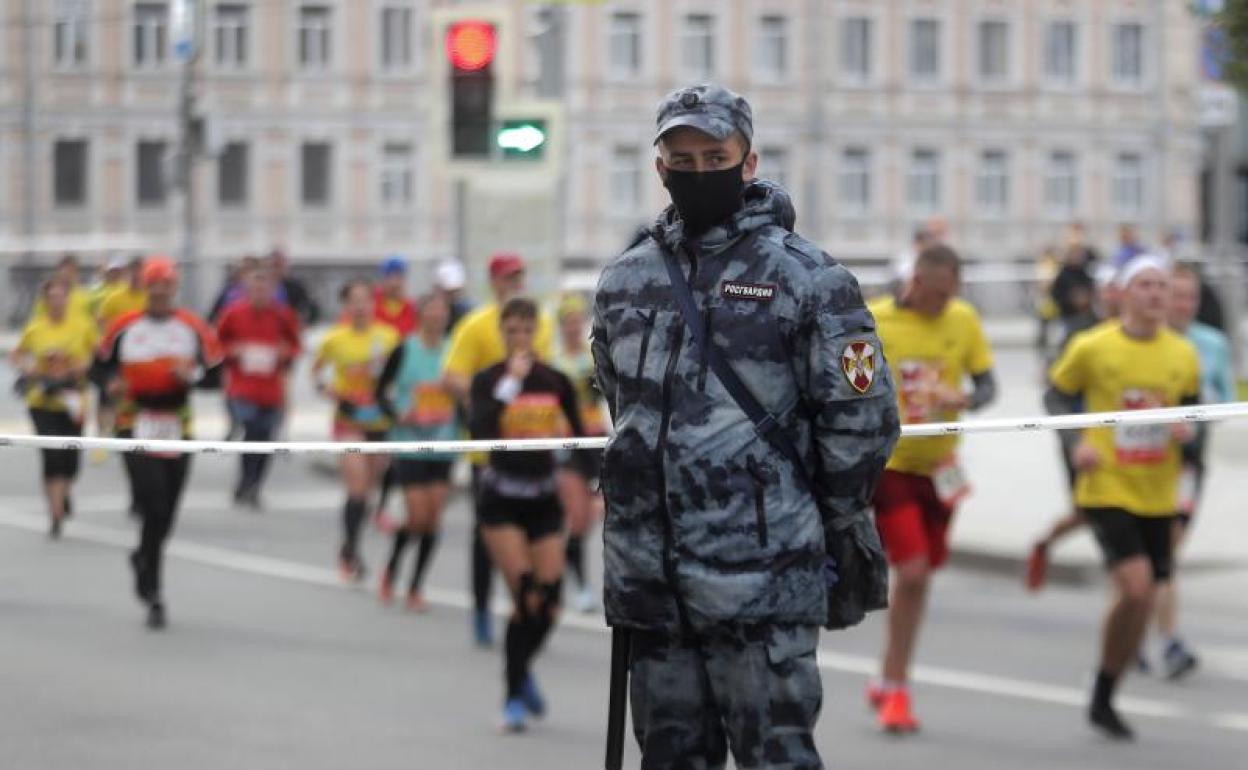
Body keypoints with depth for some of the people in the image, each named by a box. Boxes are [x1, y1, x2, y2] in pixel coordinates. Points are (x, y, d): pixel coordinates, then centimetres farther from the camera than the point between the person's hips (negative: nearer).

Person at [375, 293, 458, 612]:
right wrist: (397, 415, -13)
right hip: (409, 445, -3)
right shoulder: (405, 350, -4)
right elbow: (381, 391, 1)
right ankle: (391, 570, 20)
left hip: (443, 448, 3)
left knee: (434, 517, 1)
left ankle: (415, 588, 14)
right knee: (418, 516, -8)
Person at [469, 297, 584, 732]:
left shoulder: (556, 382, 2)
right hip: (501, 500, -3)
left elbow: (580, 438, 8)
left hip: (544, 500, 3)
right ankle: (515, 698, -1)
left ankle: (521, 669, 29)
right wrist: (510, 383, -24)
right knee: (526, 598, -14)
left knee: (549, 604, -2)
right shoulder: (488, 380, -6)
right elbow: (480, 431, -24)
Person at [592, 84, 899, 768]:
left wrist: (833, 522, 2)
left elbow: (861, 416, -2)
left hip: (761, 578, -6)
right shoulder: (623, 280, 13)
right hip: (650, 580, 6)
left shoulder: (805, 277, -4)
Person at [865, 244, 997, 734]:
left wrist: (962, 400, -18)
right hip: (888, 464, -4)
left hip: (938, 466, 4)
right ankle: (896, 690, -1)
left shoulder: (964, 320, 0)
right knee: (911, 572, -14)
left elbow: (987, 385, 3)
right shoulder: (874, 321, -10)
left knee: (919, 577, 11)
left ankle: (889, 684, 27)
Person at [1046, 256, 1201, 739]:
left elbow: (1193, 407, 17)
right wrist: (1076, 442, -10)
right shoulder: (1091, 348, -7)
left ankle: (1104, 700, 26)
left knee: (1142, 597, 7)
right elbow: (1057, 395, 6)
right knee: (1136, 586, -20)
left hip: (1158, 496, 5)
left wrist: (1188, 430, -6)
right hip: (1106, 489, -5)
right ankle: (1101, 696, 0)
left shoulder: (1183, 355, 3)